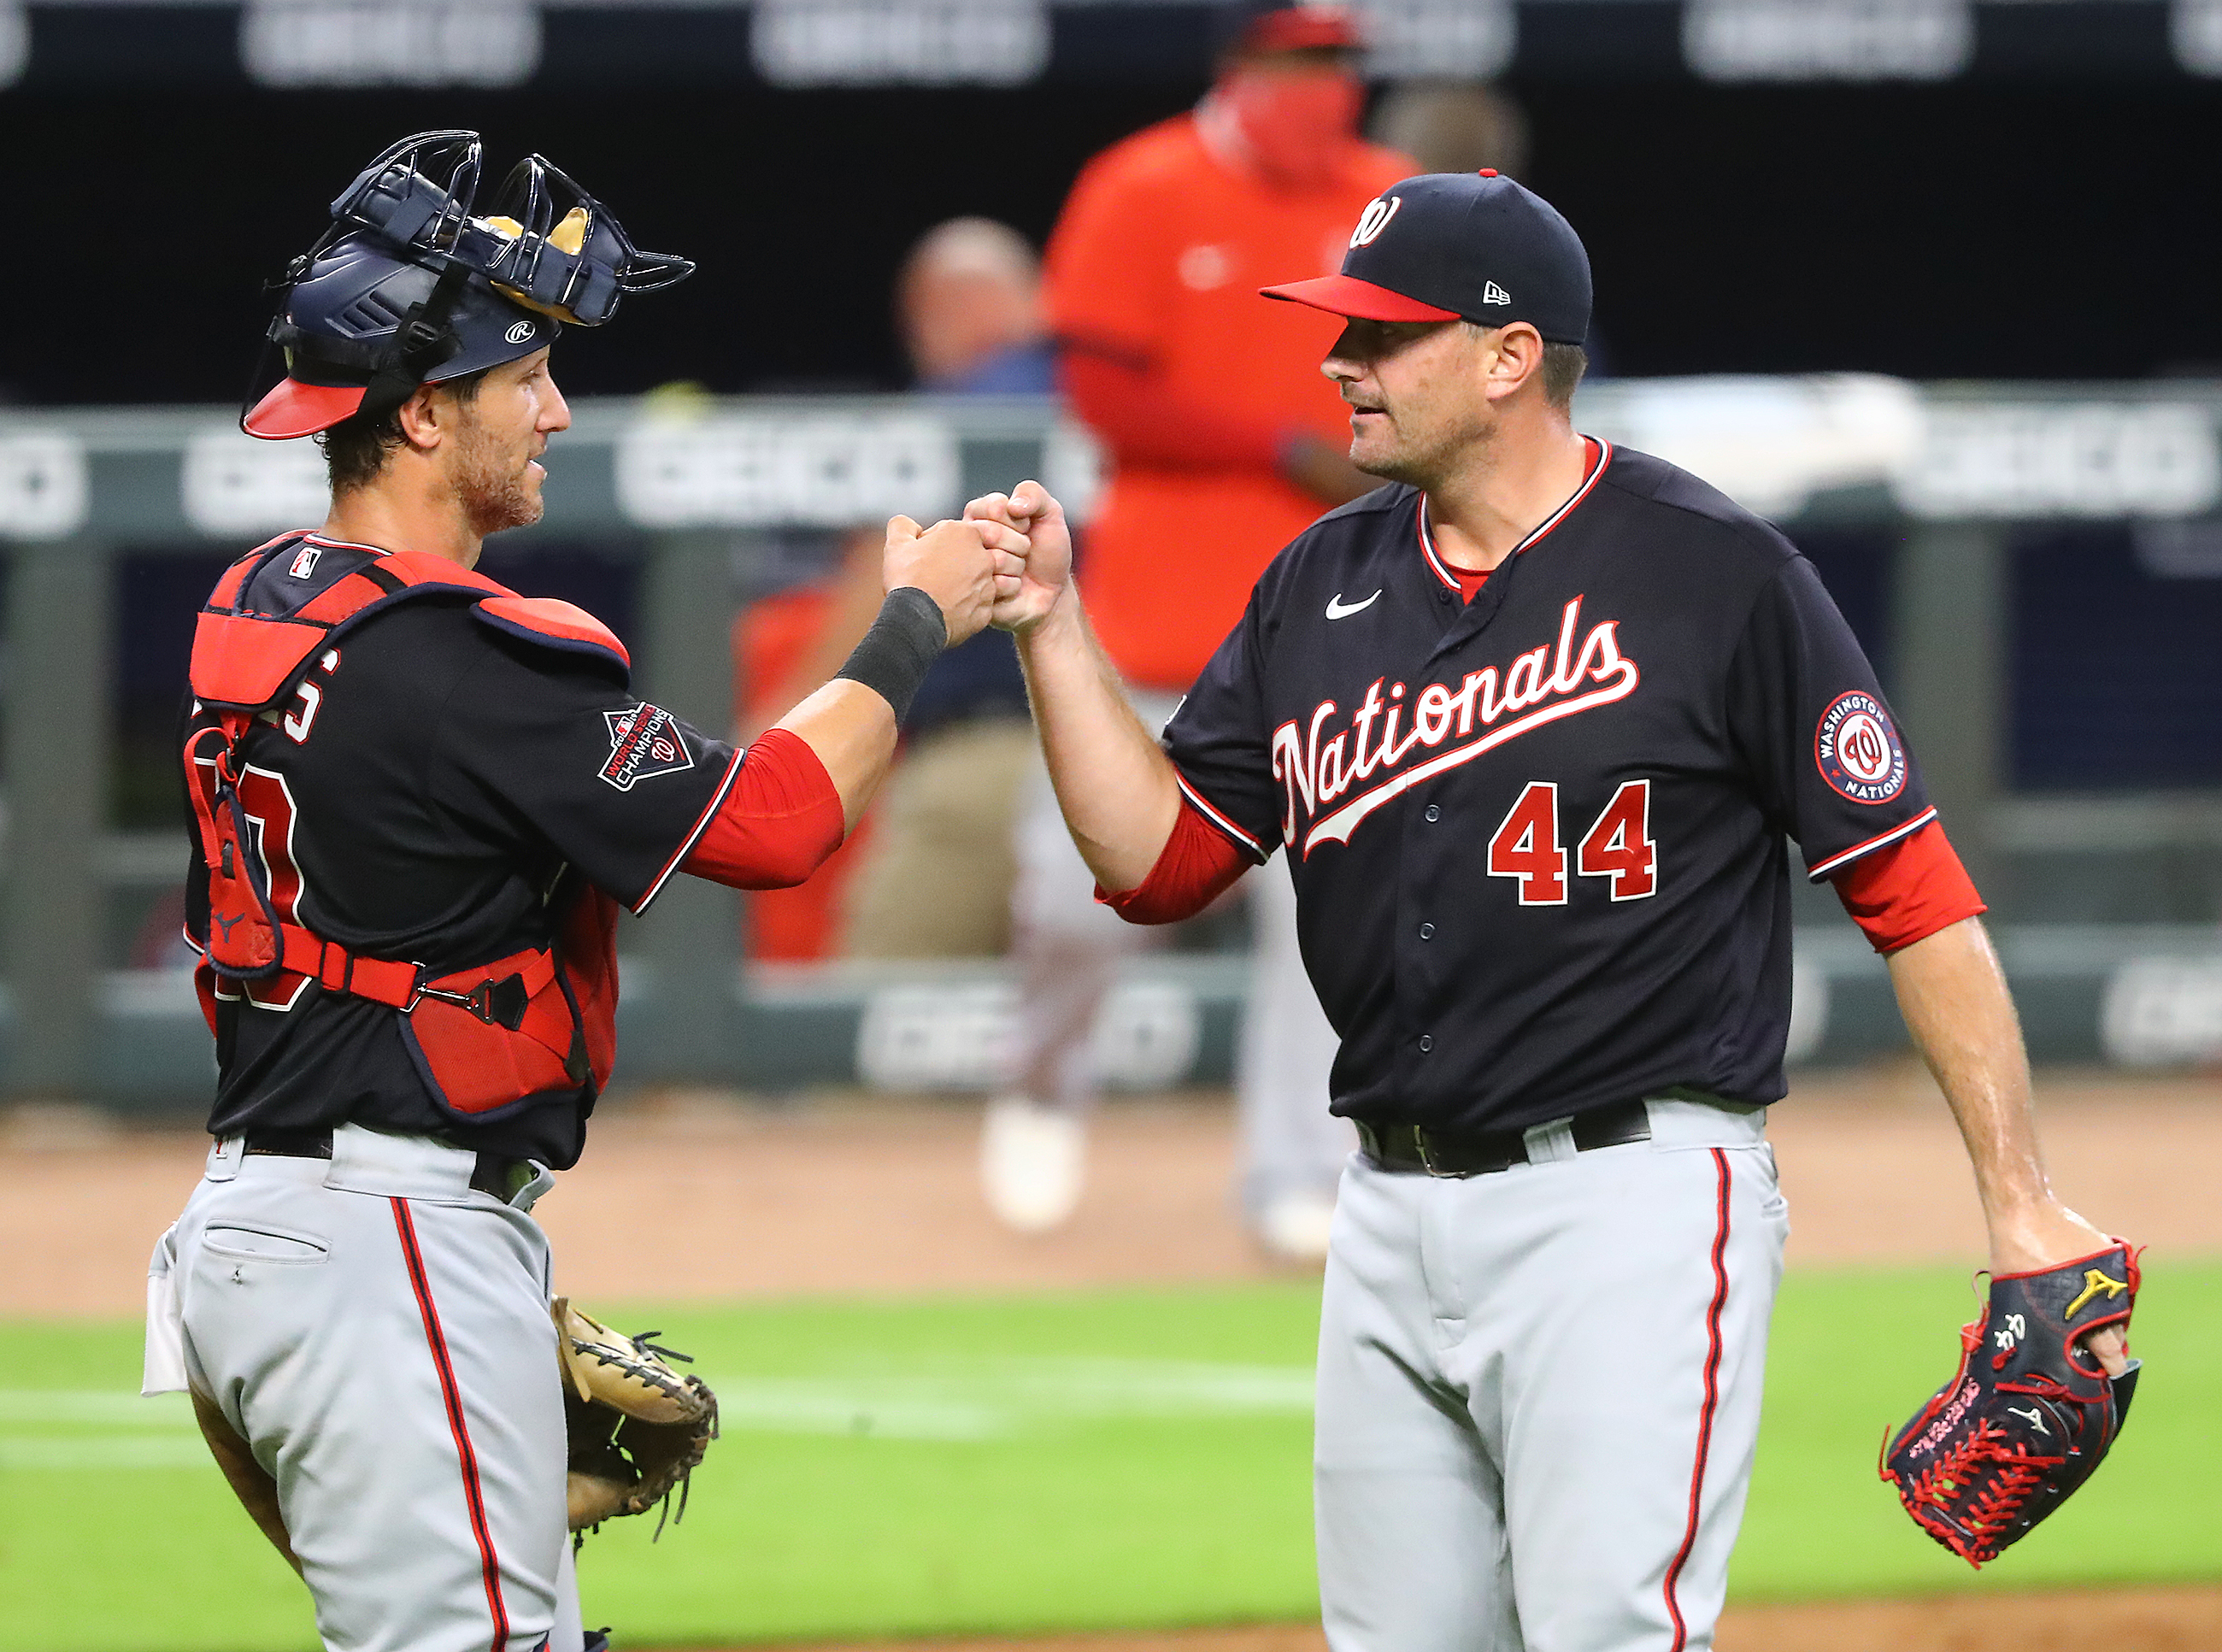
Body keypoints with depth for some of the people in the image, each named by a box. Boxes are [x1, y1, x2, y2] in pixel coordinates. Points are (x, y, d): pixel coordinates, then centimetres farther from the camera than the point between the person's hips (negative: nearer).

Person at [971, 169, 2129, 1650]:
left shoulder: (1715, 575, -7)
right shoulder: (1321, 588, 12)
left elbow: (1916, 894, -7)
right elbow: (1159, 860, 13)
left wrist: (2021, 1205, -12)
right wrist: (1054, 632, 1)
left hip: (1632, 1201, -7)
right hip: (1396, 1215, 7)